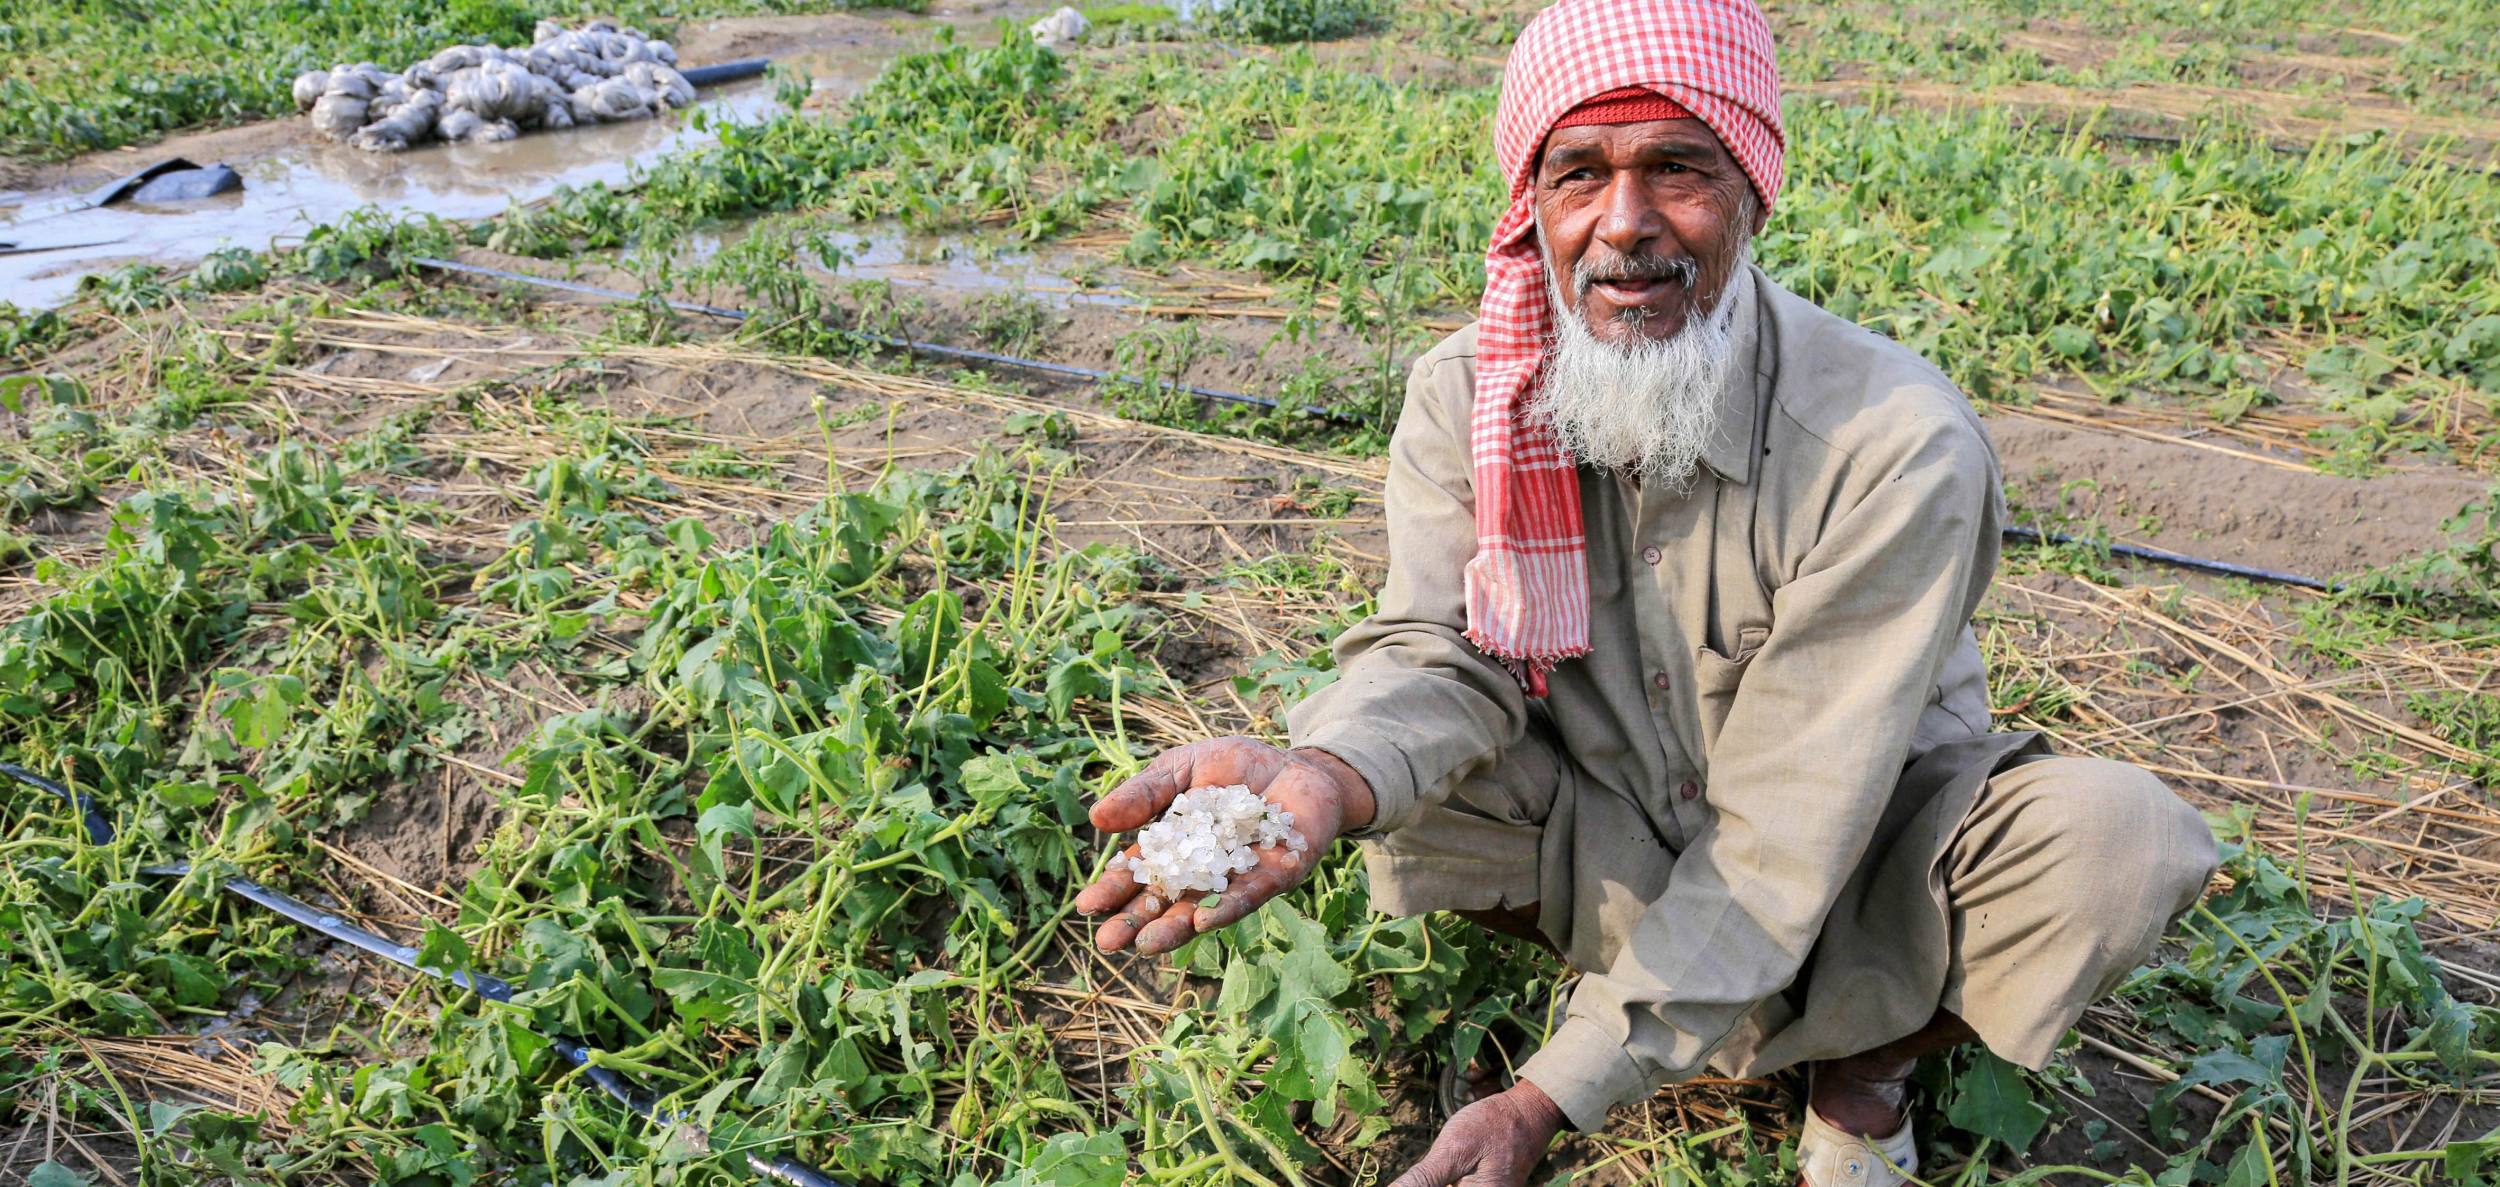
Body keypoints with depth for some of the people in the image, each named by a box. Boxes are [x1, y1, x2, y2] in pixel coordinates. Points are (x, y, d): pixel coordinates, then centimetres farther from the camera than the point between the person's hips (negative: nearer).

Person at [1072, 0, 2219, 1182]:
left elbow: (1787, 833, -28)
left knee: (2121, 839, -29)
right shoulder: (1465, 395, -14)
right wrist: (1320, 778, -48)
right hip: (1619, 838, 2)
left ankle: (1865, 1053, 2)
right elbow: (1440, 658, -21)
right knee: (1371, 763, -23)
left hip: (1860, 855, -1)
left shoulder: (1897, 449, -28)